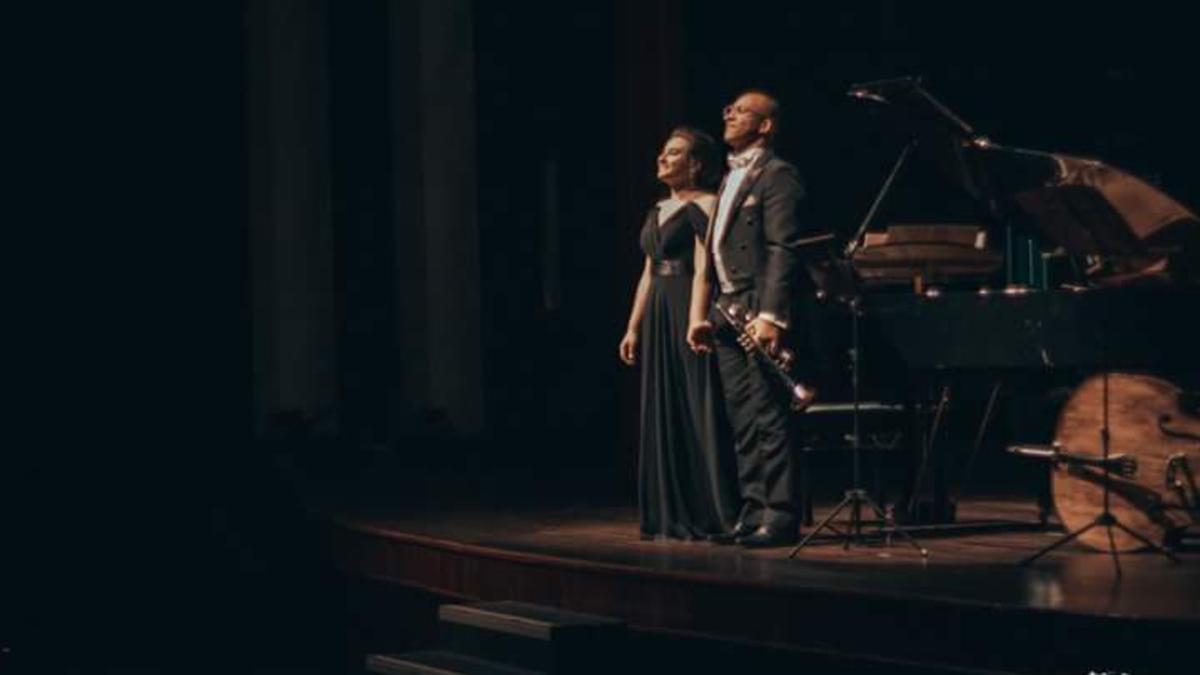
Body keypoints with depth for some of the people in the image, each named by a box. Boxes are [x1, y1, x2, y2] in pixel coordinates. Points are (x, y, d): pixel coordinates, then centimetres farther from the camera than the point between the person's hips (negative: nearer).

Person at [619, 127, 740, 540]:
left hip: (688, 315, -8)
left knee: (699, 412, -7)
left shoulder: (704, 206, -5)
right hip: (658, 318, 8)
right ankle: (672, 516, 14)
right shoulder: (659, 211, 19)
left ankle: (711, 515, -3)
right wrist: (633, 327, 15)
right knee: (664, 416, 9)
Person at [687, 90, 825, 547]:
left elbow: (783, 251, -16)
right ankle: (753, 513, 13)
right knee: (743, 422, 9)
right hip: (728, 315, 9)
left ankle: (780, 516, -7)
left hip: (760, 311, -9)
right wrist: (702, 314, 15)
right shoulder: (731, 179, 22)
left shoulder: (777, 176, -7)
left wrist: (771, 315, -24)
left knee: (769, 417, -9)